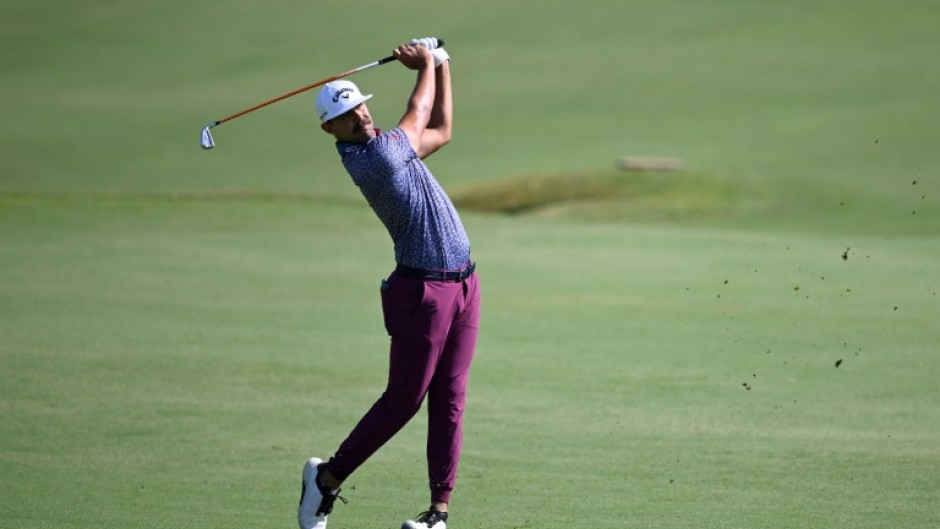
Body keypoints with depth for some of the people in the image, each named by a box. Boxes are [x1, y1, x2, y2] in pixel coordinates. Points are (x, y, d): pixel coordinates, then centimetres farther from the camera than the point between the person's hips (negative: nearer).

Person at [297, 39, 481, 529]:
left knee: (450, 399, 4)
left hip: (463, 286, 8)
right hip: (422, 291, -8)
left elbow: (440, 132, 28)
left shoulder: (390, 144, 12)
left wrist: (441, 66, 24)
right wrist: (426, 64, 17)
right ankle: (329, 476, 12)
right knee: (404, 399, -4)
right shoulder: (367, 158, -15)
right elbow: (420, 117, 0)